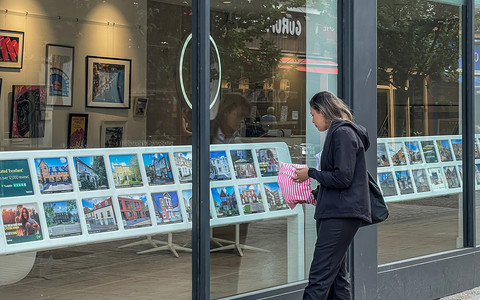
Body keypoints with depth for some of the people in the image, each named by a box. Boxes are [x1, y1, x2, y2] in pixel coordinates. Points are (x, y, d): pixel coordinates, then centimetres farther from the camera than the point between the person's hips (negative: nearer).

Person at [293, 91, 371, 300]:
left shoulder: (343, 133, -11)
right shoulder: (339, 133, 20)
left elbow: (342, 178, -18)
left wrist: (310, 173, -6)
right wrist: (314, 195, 18)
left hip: (341, 215, -11)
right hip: (336, 212, 11)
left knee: (319, 278, -14)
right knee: (336, 276, 12)